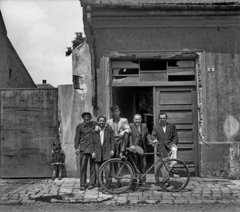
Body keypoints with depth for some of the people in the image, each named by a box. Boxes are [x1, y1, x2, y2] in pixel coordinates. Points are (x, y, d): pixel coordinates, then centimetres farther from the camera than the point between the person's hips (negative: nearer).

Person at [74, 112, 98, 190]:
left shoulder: (95, 124, 6)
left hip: (93, 148, 1)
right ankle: (82, 184, 4)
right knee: (83, 166, -3)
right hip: (83, 149, 0)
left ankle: (92, 183, 14)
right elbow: (77, 137, 8)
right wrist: (76, 148, 2)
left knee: (93, 166, 5)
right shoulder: (79, 126, 5)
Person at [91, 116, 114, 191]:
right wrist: (93, 152, 2)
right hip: (97, 152, 2)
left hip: (107, 152, -2)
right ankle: (99, 185, 13)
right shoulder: (94, 131, 9)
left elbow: (112, 141, 7)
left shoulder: (109, 130, 6)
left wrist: (112, 150, -2)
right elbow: (92, 143, 9)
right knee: (98, 170, 3)